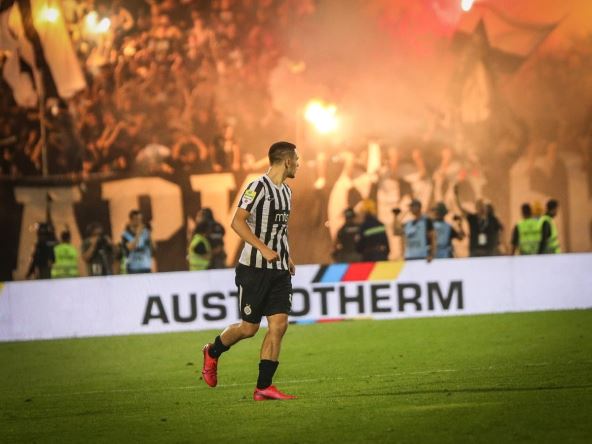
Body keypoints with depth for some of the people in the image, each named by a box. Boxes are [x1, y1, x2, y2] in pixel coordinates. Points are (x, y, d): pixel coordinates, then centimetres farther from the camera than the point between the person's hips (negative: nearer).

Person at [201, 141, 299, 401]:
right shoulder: (258, 188, -13)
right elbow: (237, 222, -21)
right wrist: (264, 249, -26)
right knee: (249, 328, 1)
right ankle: (212, 352, 30)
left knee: (279, 325, -5)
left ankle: (263, 388, -4)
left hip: (279, 271, 7)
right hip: (254, 269, -7)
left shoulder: (286, 191, 14)